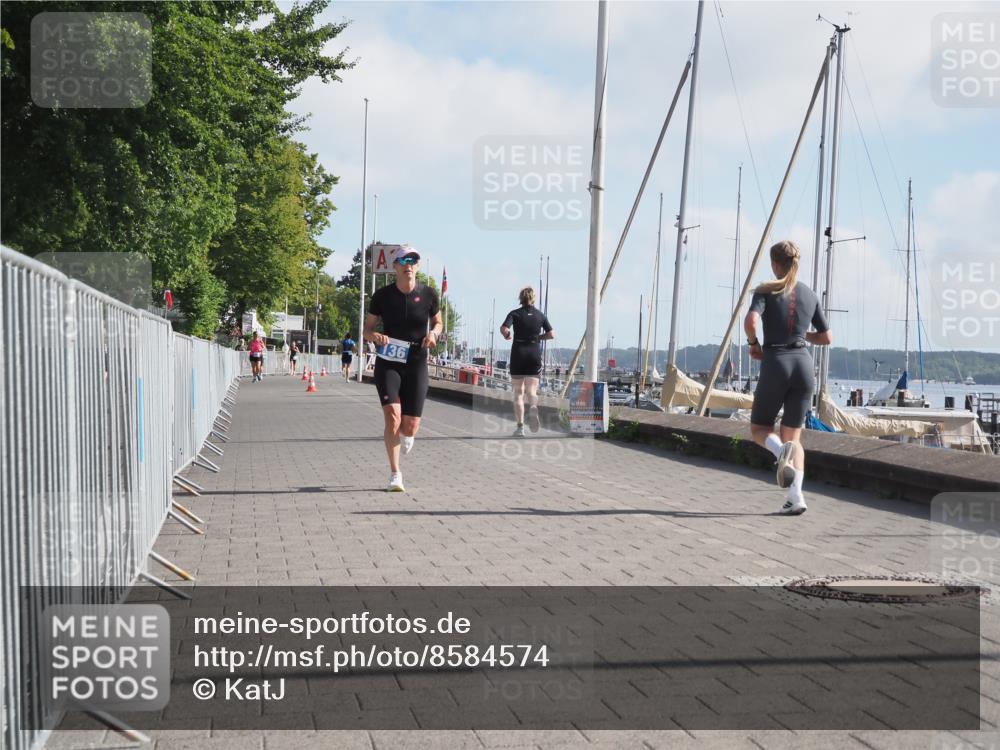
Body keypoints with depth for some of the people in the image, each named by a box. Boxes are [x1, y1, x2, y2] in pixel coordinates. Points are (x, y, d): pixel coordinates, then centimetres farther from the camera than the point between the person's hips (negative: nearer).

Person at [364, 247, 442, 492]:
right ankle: (395, 474, -8)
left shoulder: (428, 294, -1)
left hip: (416, 364, 1)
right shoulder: (382, 295, -3)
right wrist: (376, 336, -18)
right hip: (388, 363, -1)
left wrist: (433, 333, -9)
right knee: (392, 415, -19)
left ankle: (406, 435, 40)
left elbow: (438, 322, 14)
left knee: (410, 426, -2)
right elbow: (367, 329, 5)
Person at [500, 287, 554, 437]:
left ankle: (520, 426, 3)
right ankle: (533, 408, -32)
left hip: (518, 353, -1)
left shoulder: (515, 313, -1)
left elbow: (503, 329, -17)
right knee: (531, 390, 3)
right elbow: (551, 334, 2)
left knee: (518, 392, 8)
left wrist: (507, 336, 4)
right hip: (535, 353, 1)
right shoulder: (540, 315, 6)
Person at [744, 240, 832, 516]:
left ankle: (781, 451, -20)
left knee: (760, 428, 15)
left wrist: (753, 343, -1)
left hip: (775, 363, -3)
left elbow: (751, 320, -20)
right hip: (803, 364, 3)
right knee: (792, 435, 10)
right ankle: (795, 496, -8)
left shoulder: (766, 291, -1)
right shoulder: (810, 294, 11)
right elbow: (826, 338, 14)